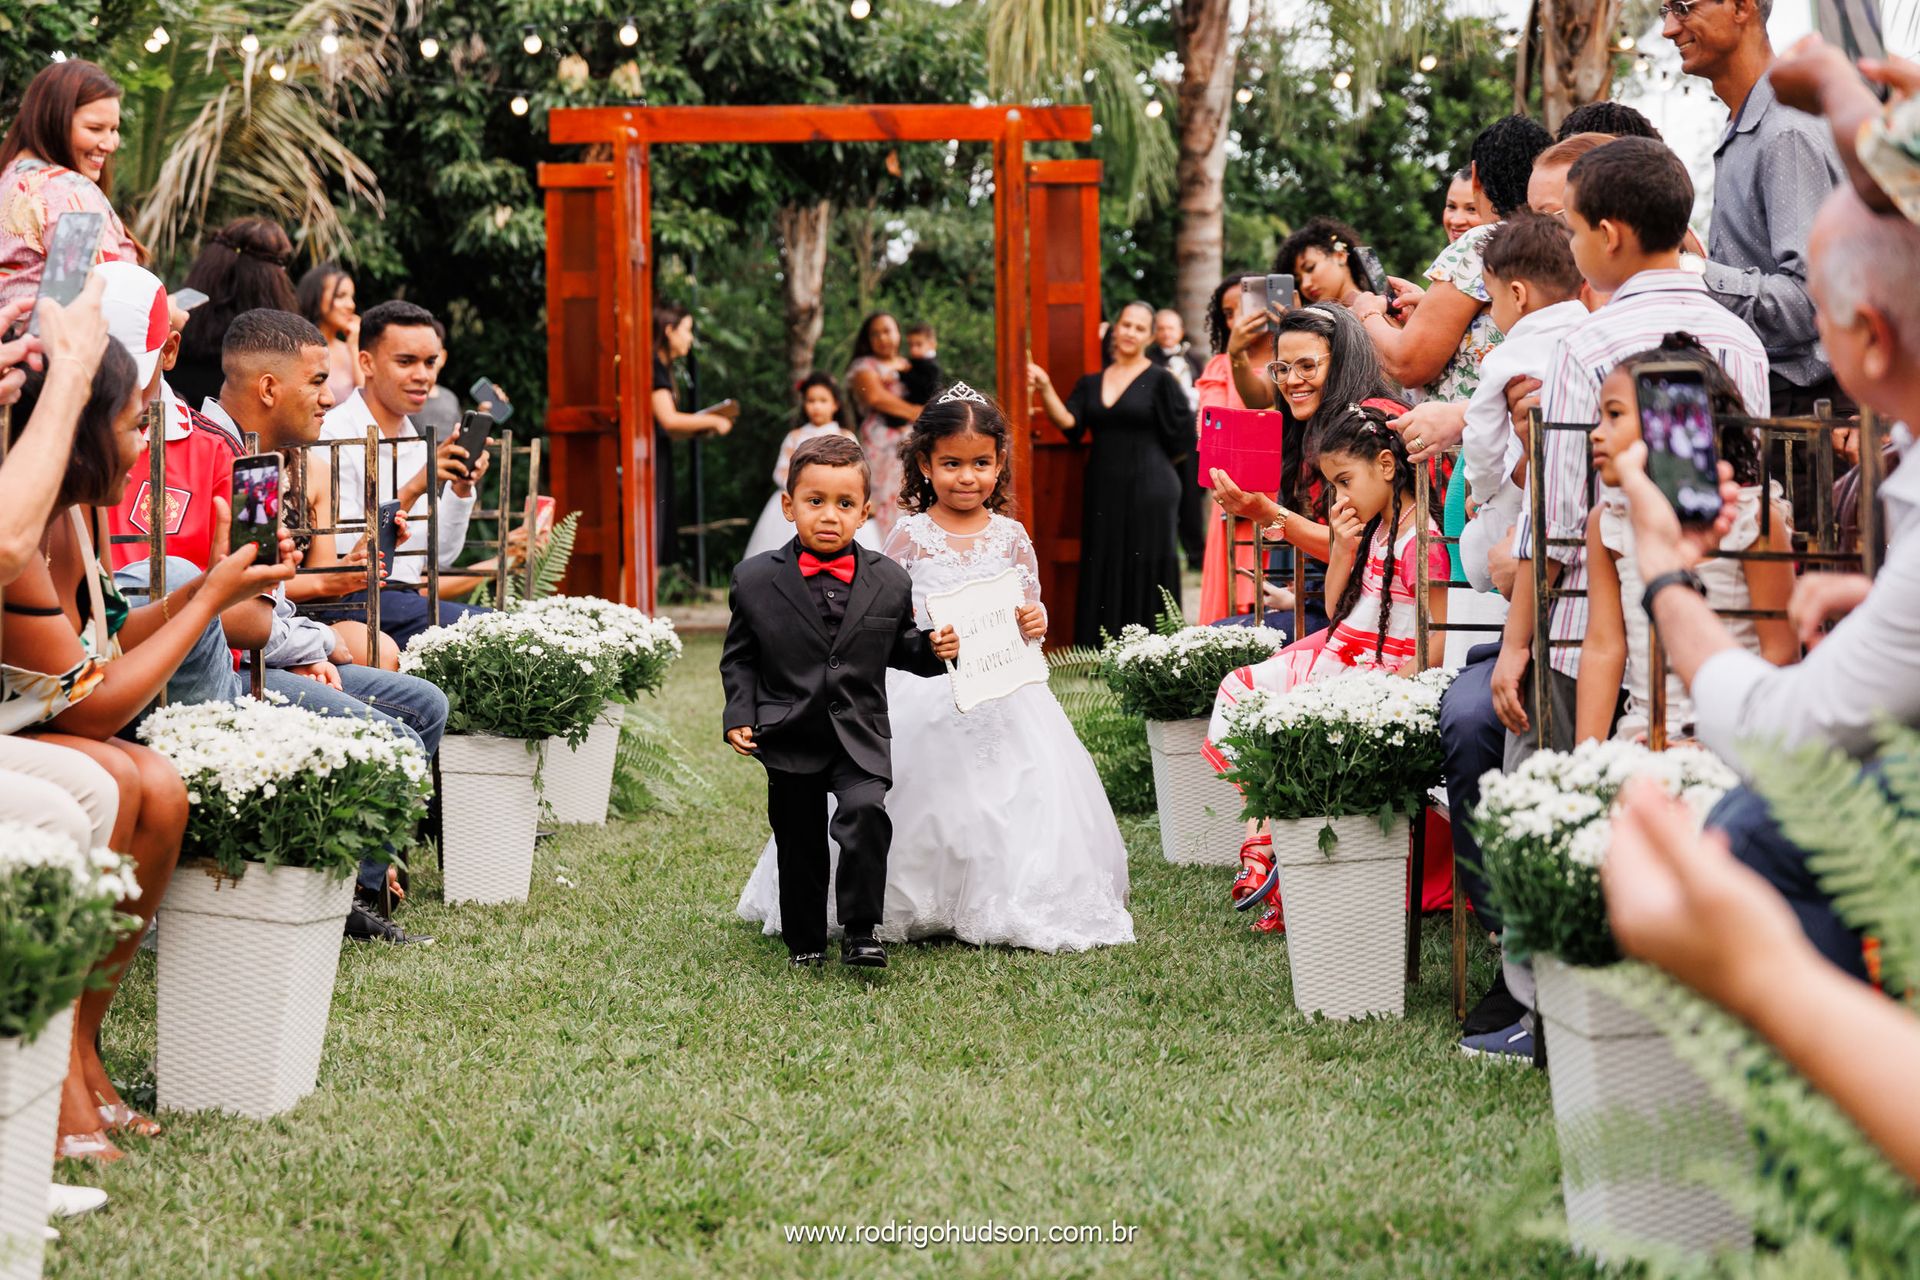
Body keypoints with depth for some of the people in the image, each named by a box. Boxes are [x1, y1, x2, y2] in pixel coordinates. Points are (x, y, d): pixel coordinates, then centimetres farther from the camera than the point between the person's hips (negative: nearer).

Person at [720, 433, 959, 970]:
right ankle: (805, 943, 27)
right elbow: (740, 657, 7)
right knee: (799, 844, 8)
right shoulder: (756, 580, -1)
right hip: (790, 740, 0)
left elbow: (899, 645, 15)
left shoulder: (889, 581, 3)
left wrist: (933, 649, -5)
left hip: (861, 739, 0)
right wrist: (740, 715, -4)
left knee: (866, 813, -24)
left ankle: (861, 932, -13)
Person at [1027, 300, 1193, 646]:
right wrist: (1045, 389, -17)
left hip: (1148, 491, -4)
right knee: (1104, 574, 3)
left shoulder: (1159, 381, 0)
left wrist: (1146, 462, 7)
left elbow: (1182, 440, 0)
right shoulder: (1091, 384, 12)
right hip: (1102, 492, 4)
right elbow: (1067, 422, -3)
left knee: (1147, 573, -4)